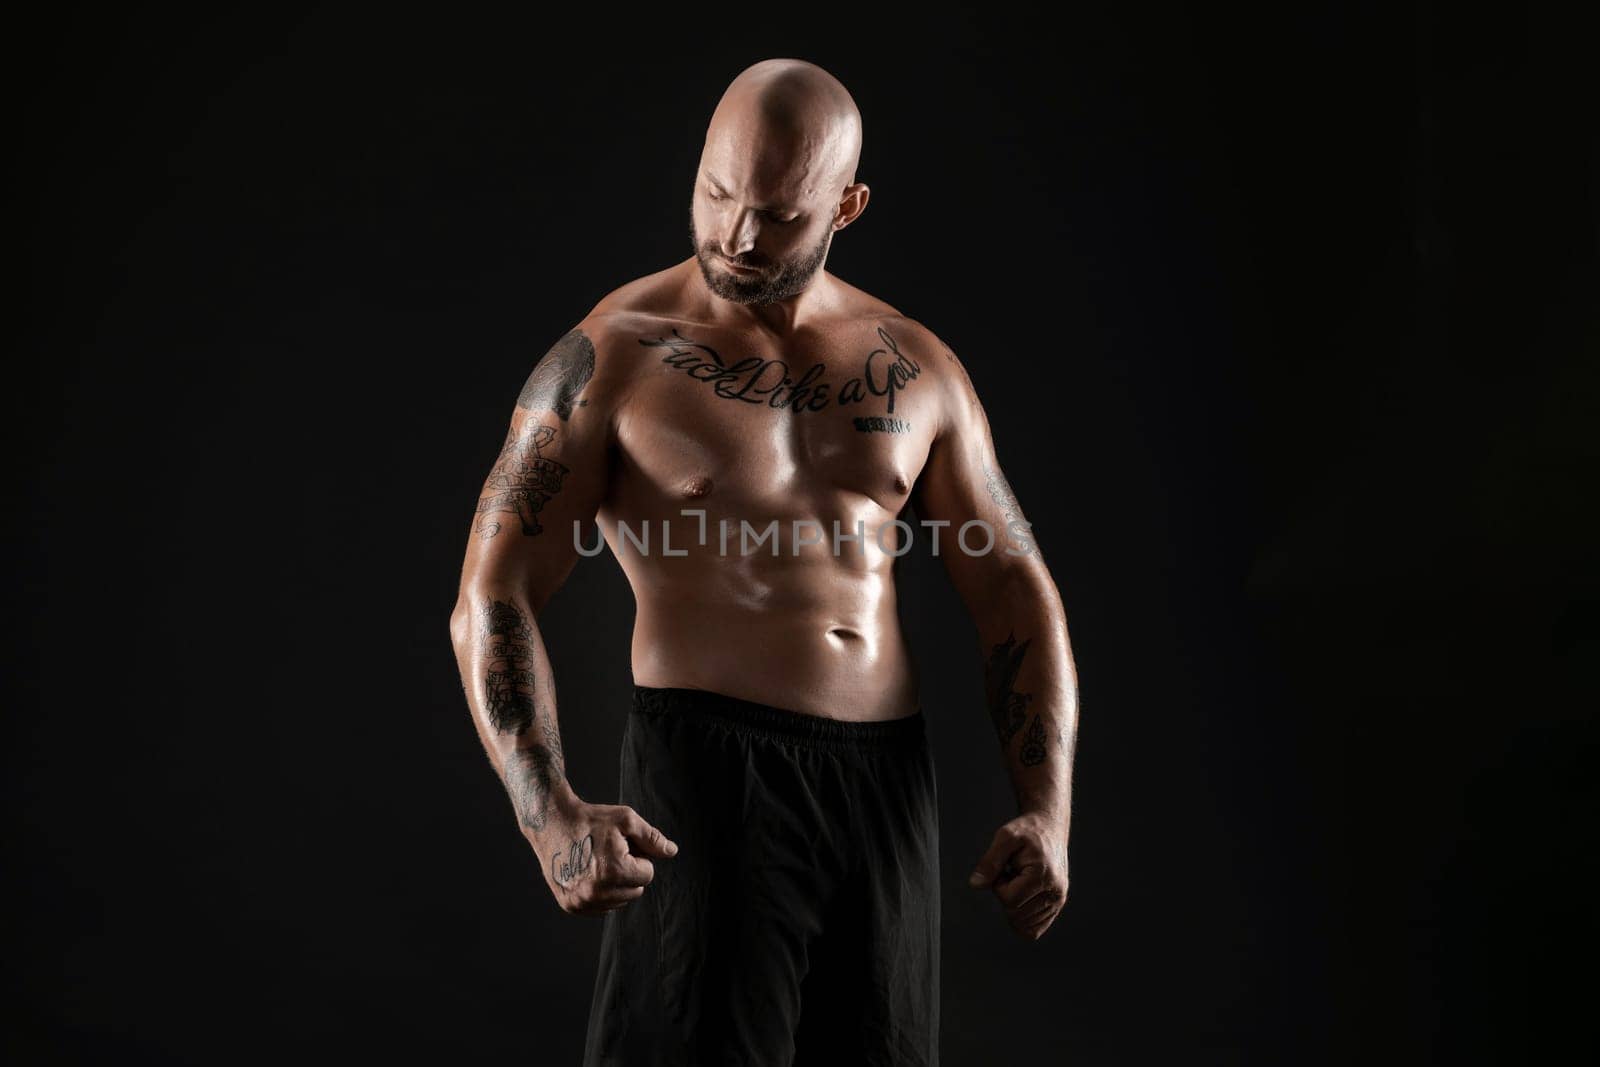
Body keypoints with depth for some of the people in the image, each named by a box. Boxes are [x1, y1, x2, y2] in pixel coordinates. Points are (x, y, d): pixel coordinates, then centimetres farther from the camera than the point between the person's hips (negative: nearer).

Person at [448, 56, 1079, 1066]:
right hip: (710, 768, -4)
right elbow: (493, 603, -7)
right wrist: (552, 816, -22)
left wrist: (1049, 811, -1)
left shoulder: (916, 367, 9)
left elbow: (1015, 591, 11)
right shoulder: (611, 356, -2)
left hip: (889, 785, 4)